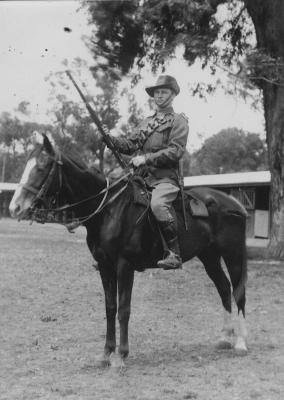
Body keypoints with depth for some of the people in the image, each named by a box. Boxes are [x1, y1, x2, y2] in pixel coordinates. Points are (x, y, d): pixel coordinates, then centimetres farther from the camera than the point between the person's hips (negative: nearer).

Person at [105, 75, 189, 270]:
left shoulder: (179, 121, 3)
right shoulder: (147, 122, 23)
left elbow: (176, 151, -10)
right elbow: (130, 145, 19)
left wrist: (146, 158, -17)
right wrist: (111, 139, -1)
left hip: (166, 177, -7)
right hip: (144, 176, 8)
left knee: (158, 204, -35)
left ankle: (174, 254, -28)